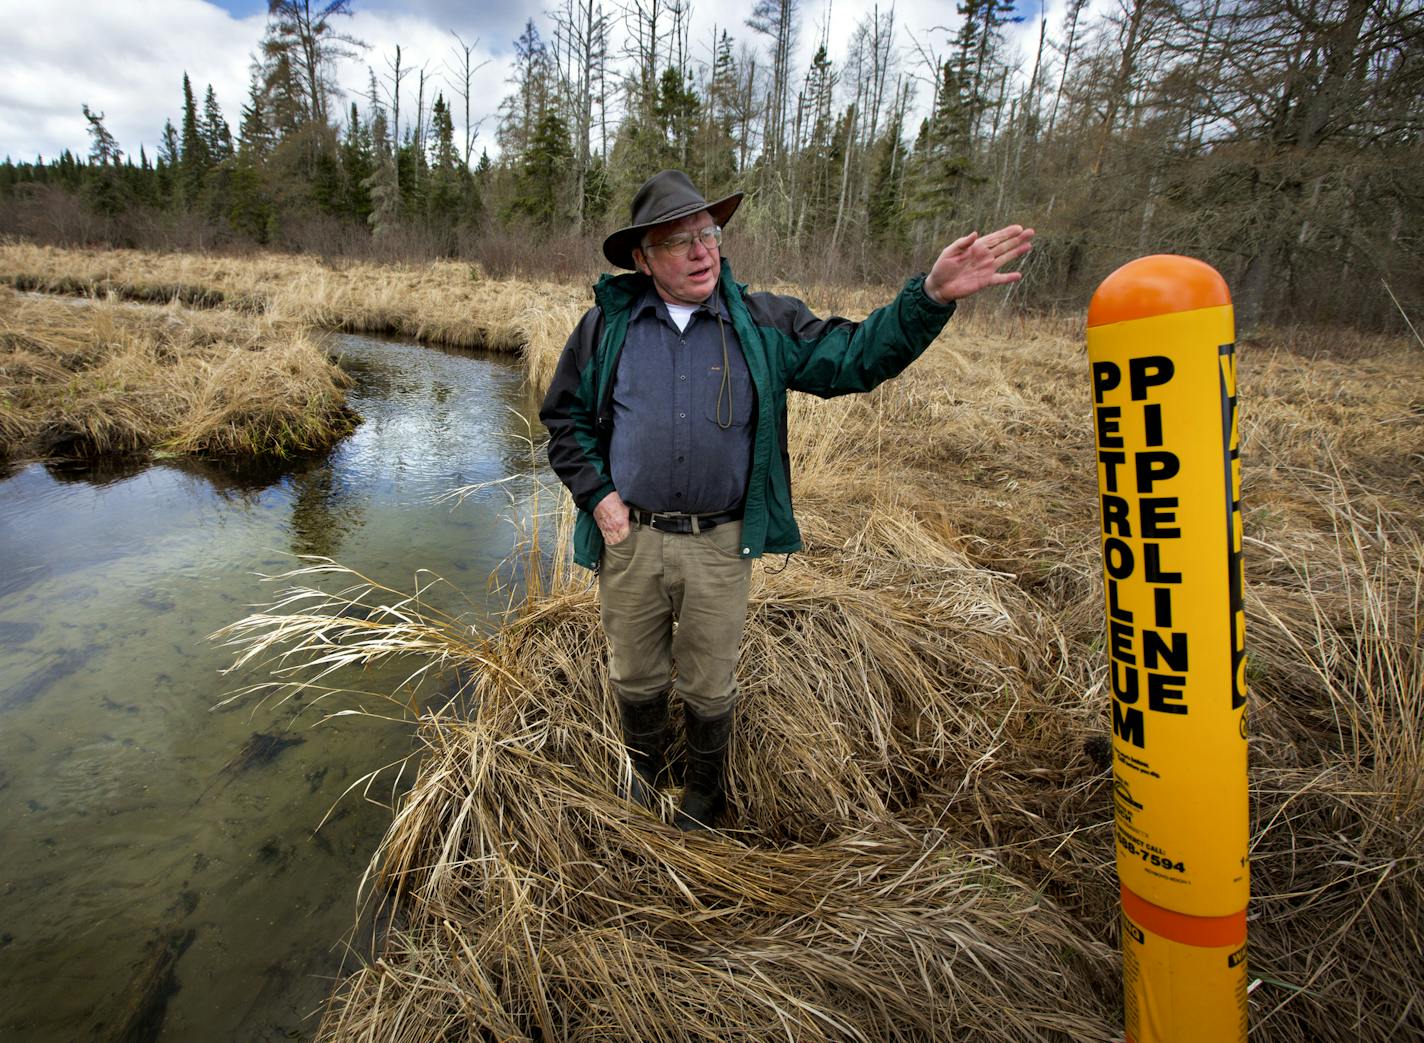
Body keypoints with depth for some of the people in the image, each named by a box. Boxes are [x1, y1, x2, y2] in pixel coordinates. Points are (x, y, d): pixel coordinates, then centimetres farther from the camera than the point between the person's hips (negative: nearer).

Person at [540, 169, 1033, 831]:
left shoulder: (762, 324, 1)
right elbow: (564, 417, 7)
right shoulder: (606, 324, 1)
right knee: (635, 677, 19)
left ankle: (704, 793, 44)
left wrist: (932, 296, -16)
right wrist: (597, 494, -5)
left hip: (721, 545, 0)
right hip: (630, 537, 1)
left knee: (709, 687, 15)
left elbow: (854, 356, -3)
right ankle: (645, 772, 50)